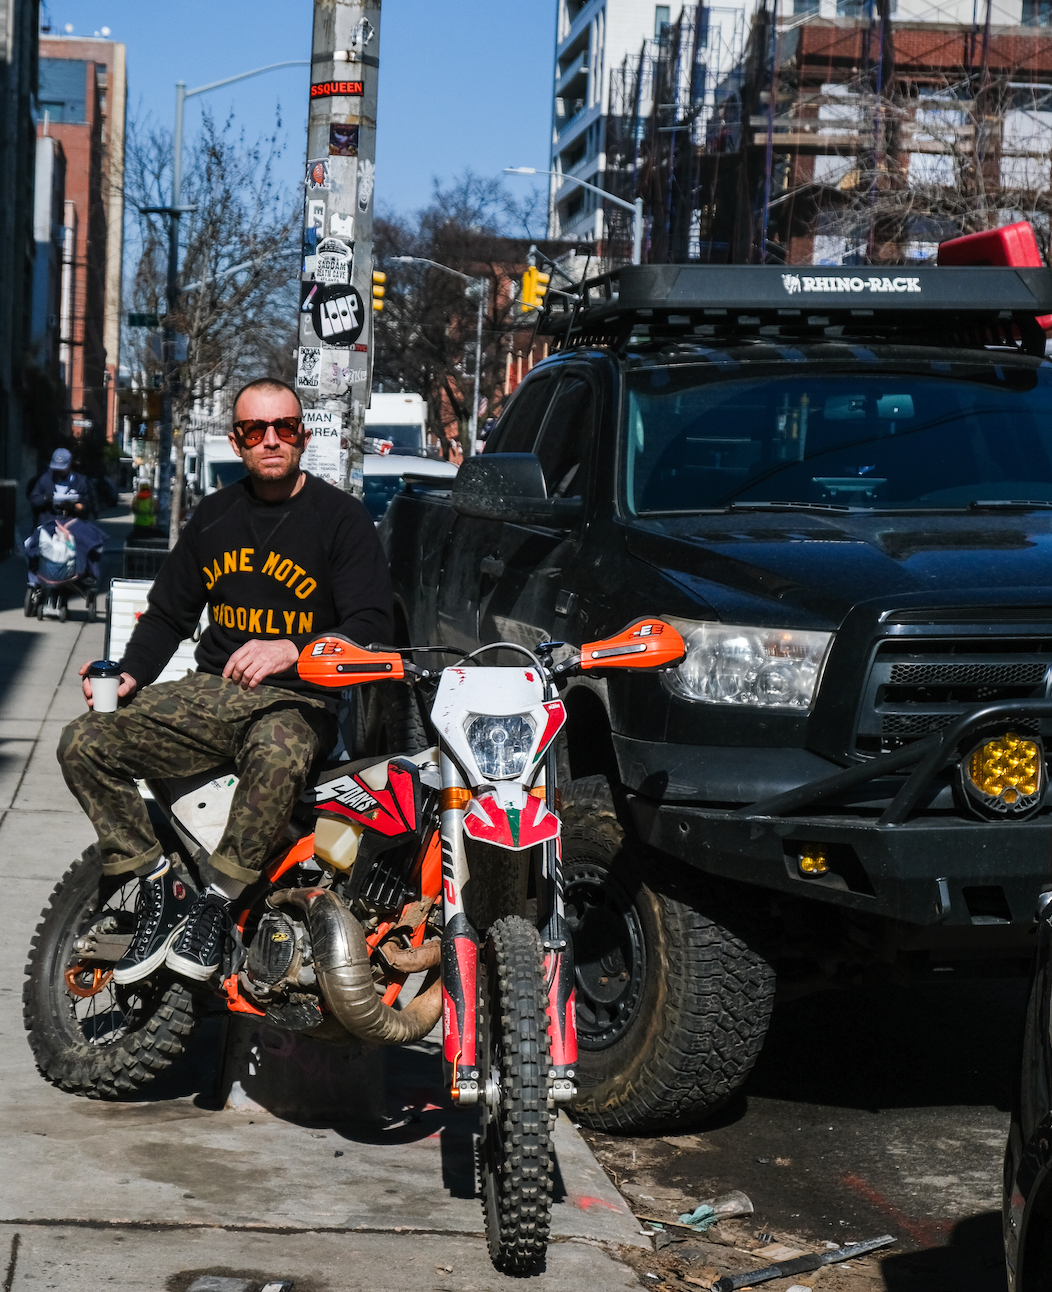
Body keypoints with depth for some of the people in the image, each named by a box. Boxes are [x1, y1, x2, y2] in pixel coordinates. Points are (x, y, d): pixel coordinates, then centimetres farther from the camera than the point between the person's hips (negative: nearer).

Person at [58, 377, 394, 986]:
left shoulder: (342, 517, 0)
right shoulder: (215, 516, 16)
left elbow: (374, 625, -9)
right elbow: (169, 610, 23)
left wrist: (293, 650, -26)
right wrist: (130, 674, 5)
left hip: (299, 699, -5)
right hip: (212, 688, 5)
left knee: (278, 753, -43)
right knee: (84, 743, -16)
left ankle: (216, 901, -26)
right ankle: (160, 888, -8)